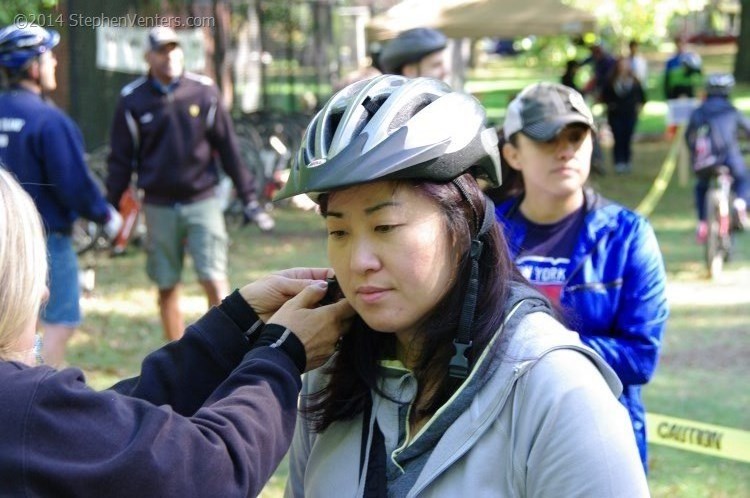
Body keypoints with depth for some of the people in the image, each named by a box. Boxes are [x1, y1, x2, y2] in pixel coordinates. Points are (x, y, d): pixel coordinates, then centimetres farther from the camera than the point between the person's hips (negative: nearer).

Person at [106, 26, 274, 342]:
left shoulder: (204, 92, 1)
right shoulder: (133, 100, 1)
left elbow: (228, 148, 4)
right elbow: (121, 159, 5)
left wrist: (249, 198, 4)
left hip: (202, 201, -1)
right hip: (158, 207, 1)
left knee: (214, 280, -10)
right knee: (167, 288, 7)